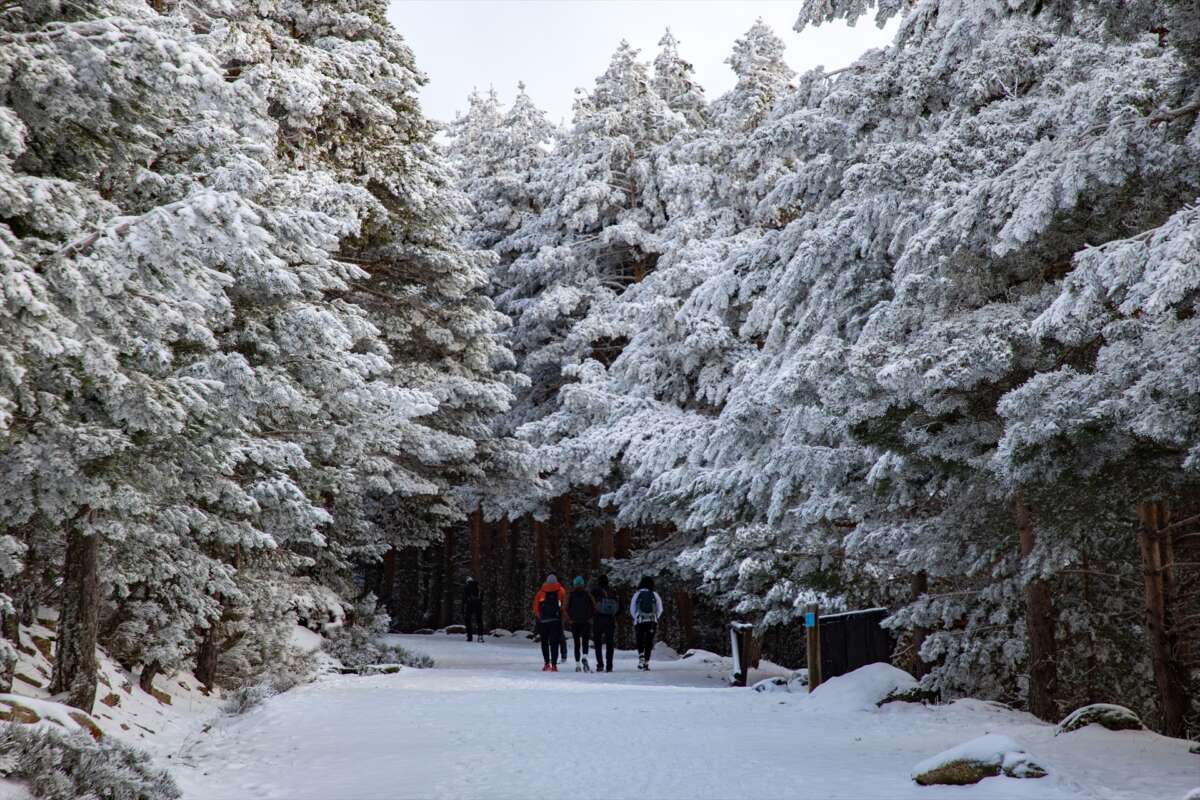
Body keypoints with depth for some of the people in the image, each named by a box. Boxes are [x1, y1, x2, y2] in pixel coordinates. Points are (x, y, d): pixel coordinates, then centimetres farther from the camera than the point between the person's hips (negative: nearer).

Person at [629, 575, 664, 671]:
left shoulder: (637, 594, 0)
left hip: (639, 621, 0)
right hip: (652, 622, 1)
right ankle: (646, 663, 3)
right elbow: (660, 609, 4)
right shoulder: (655, 595, 1)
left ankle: (641, 658, -12)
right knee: (649, 642, 8)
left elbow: (632, 610, 3)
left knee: (640, 642, 11)